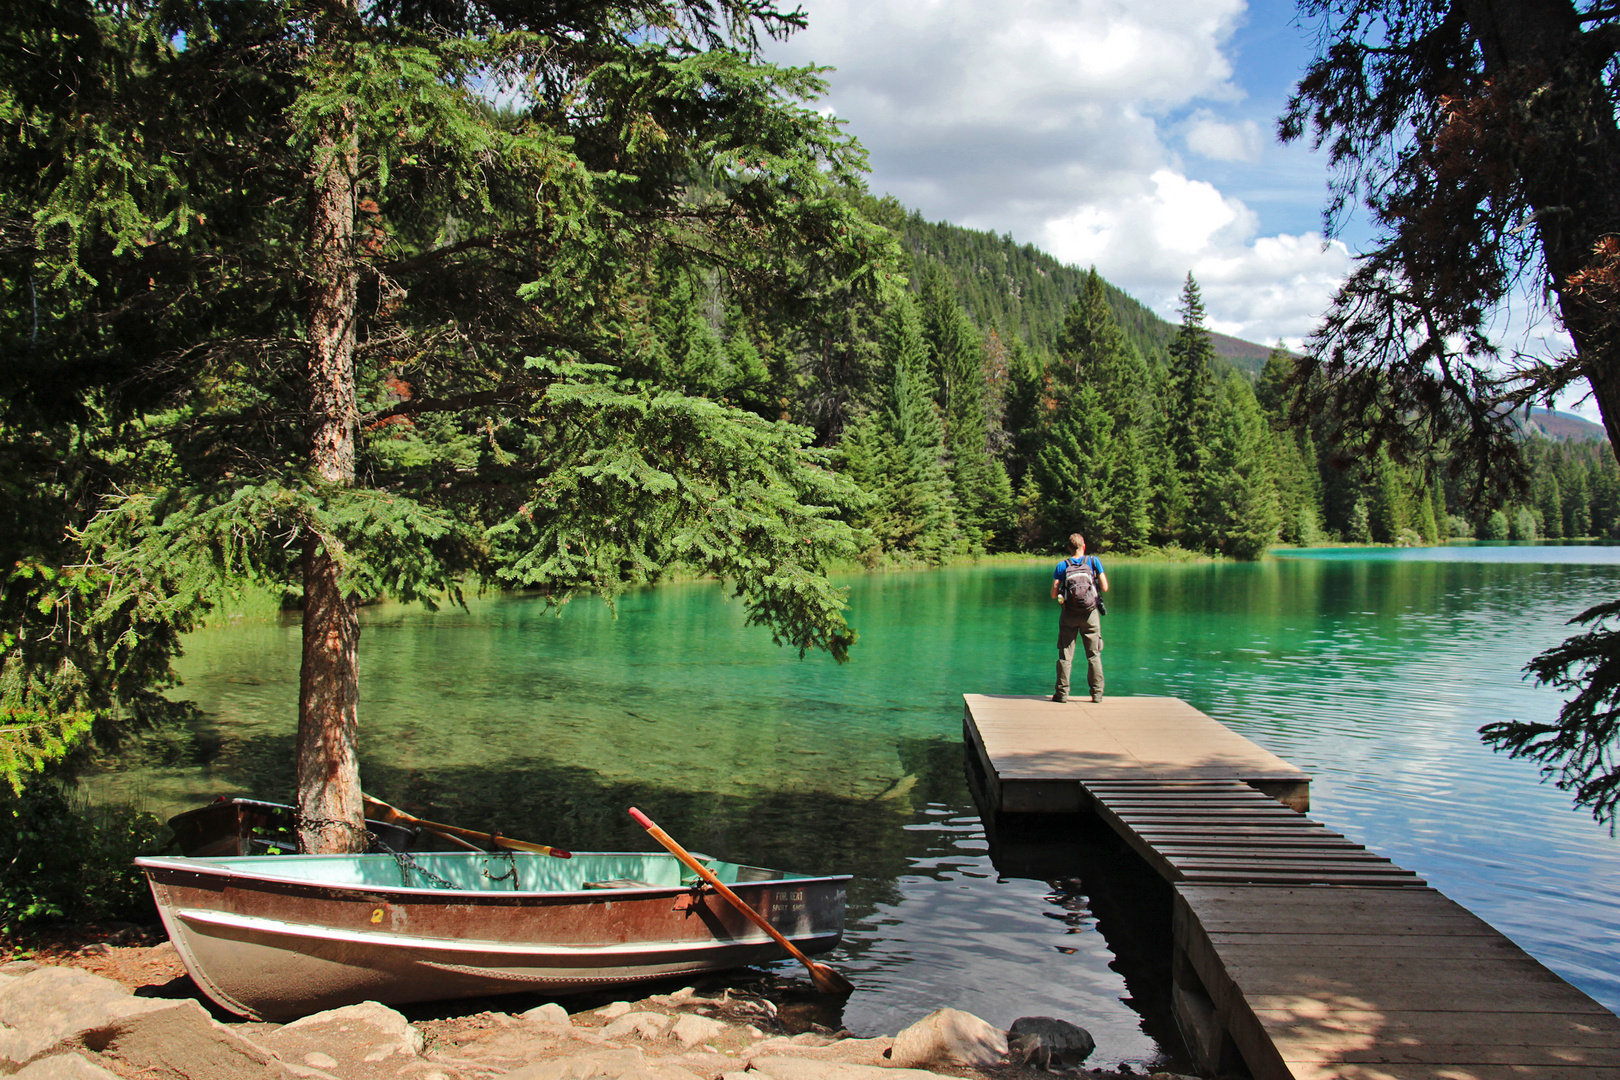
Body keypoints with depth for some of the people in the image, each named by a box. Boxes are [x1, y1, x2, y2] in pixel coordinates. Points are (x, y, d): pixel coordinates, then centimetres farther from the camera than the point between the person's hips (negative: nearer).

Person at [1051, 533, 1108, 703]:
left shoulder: (1062, 566, -2)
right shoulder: (1094, 561, -3)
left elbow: (1054, 594, -4)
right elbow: (1105, 588, -4)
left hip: (1069, 615, 0)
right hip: (1090, 614, 0)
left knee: (1065, 655, 6)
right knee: (1094, 655, 8)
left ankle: (1062, 692, 7)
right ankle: (1097, 693, 10)